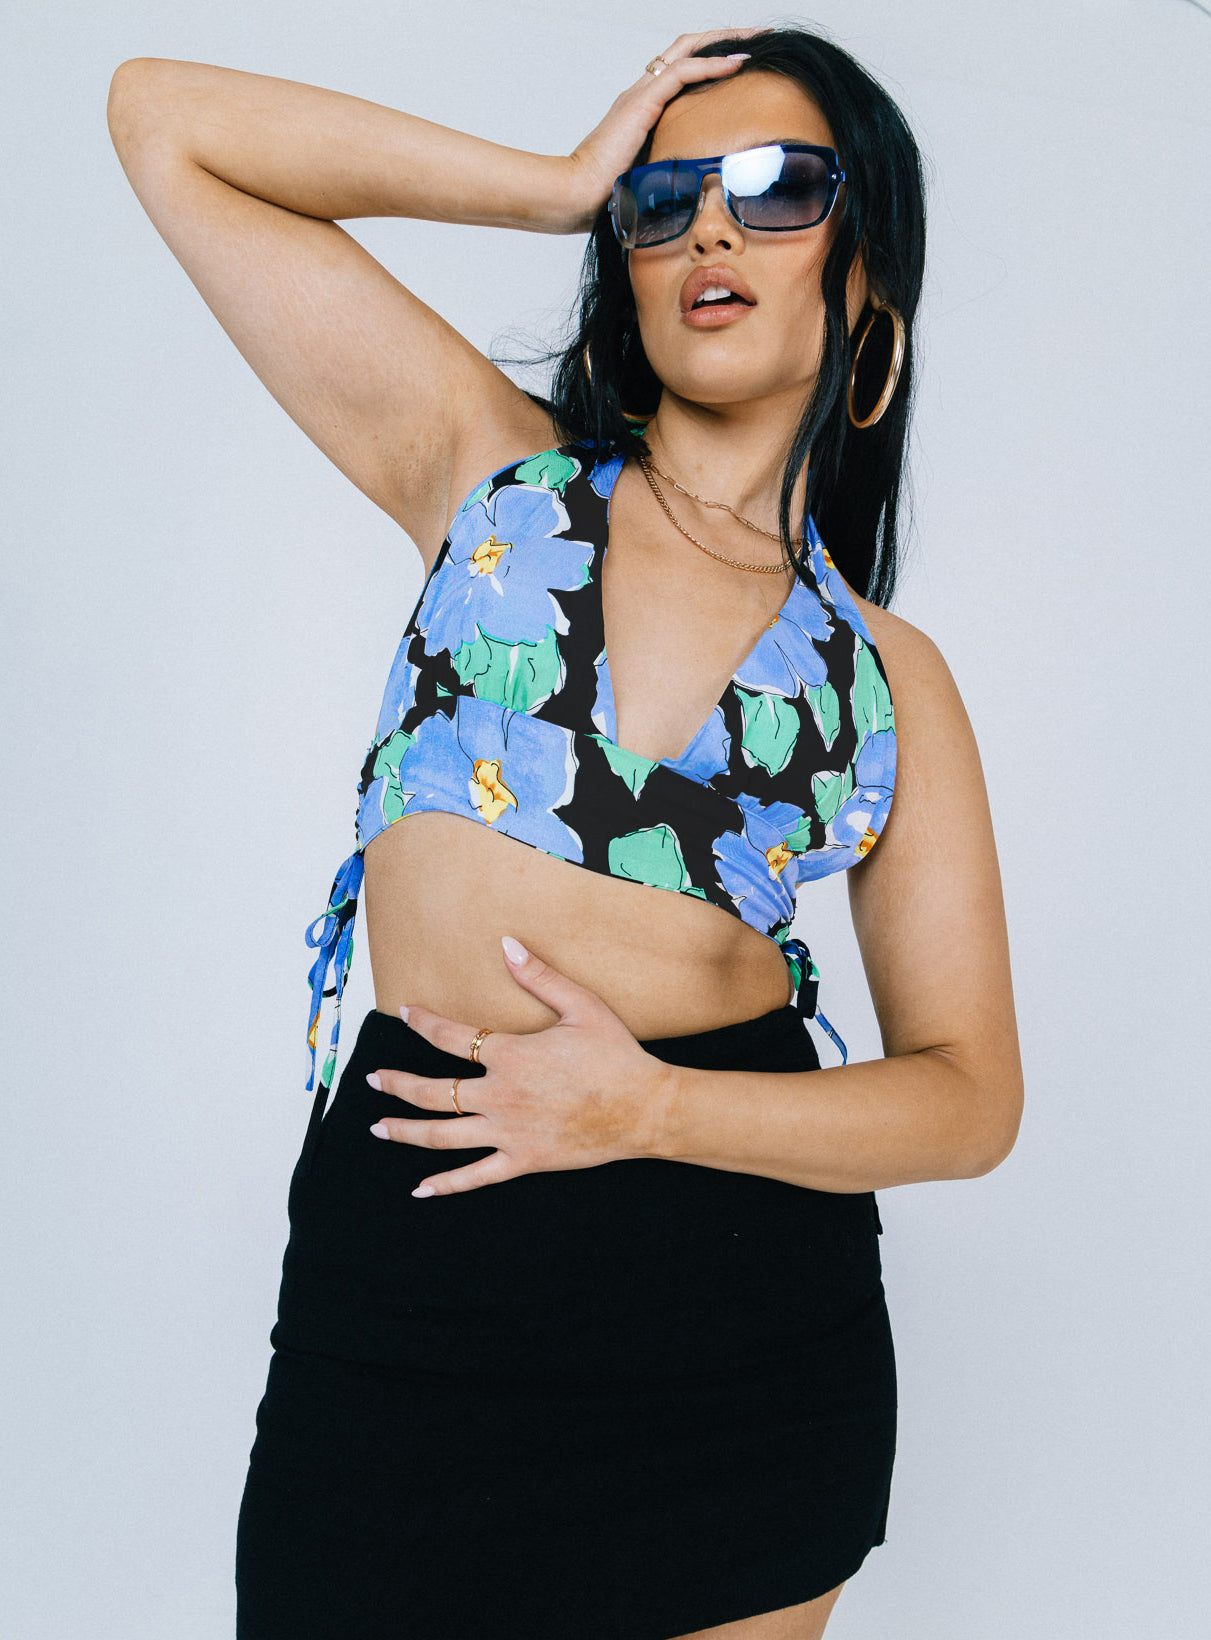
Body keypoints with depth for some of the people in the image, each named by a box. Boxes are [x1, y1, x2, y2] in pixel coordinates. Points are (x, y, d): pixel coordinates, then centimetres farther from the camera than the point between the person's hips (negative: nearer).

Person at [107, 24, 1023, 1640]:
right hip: (416, 1289, -1)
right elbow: (165, 117, 4)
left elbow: (971, 1095, 2)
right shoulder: (490, 465, 4)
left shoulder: (888, 672, 5)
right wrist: (564, 181, 2)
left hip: (754, 1308, 2)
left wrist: (650, 1108, -13)